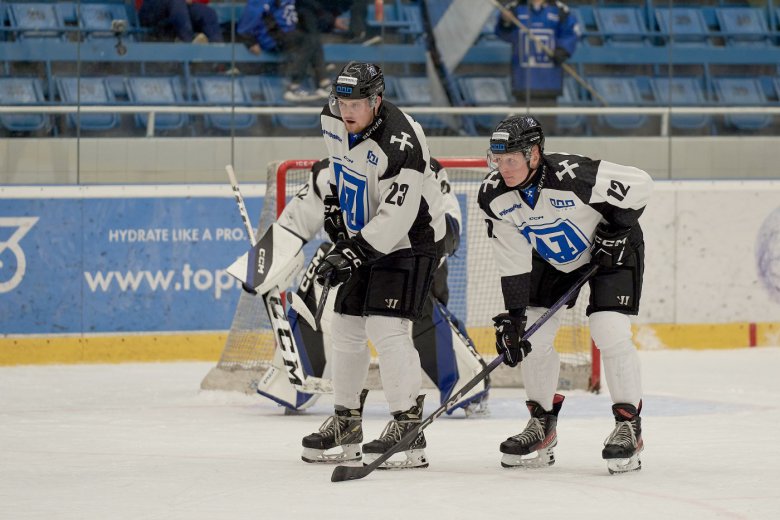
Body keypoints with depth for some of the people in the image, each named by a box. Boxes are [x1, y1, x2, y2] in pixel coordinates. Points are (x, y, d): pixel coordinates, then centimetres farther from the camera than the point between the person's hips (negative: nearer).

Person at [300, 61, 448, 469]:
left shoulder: (399, 143, -31)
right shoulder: (333, 119, -5)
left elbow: (397, 215, -33)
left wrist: (354, 252, -35)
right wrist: (335, 198, 21)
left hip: (410, 238, -9)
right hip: (365, 236, 9)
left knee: (386, 327, -20)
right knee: (346, 326, 10)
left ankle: (408, 425, -18)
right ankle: (346, 422, 21)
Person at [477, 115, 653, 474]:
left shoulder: (573, 176, -36)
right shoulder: (495, 196, -20)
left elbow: (639, 185, -24)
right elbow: (513, 261, -13)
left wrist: (617, 229, -18)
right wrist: (512, 317, -17)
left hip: (612, 249, -5)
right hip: (551, 258, 5)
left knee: (610, 333, -19)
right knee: (532, 335, -3)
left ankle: (628, 426, -7)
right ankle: (542, 425, 14)